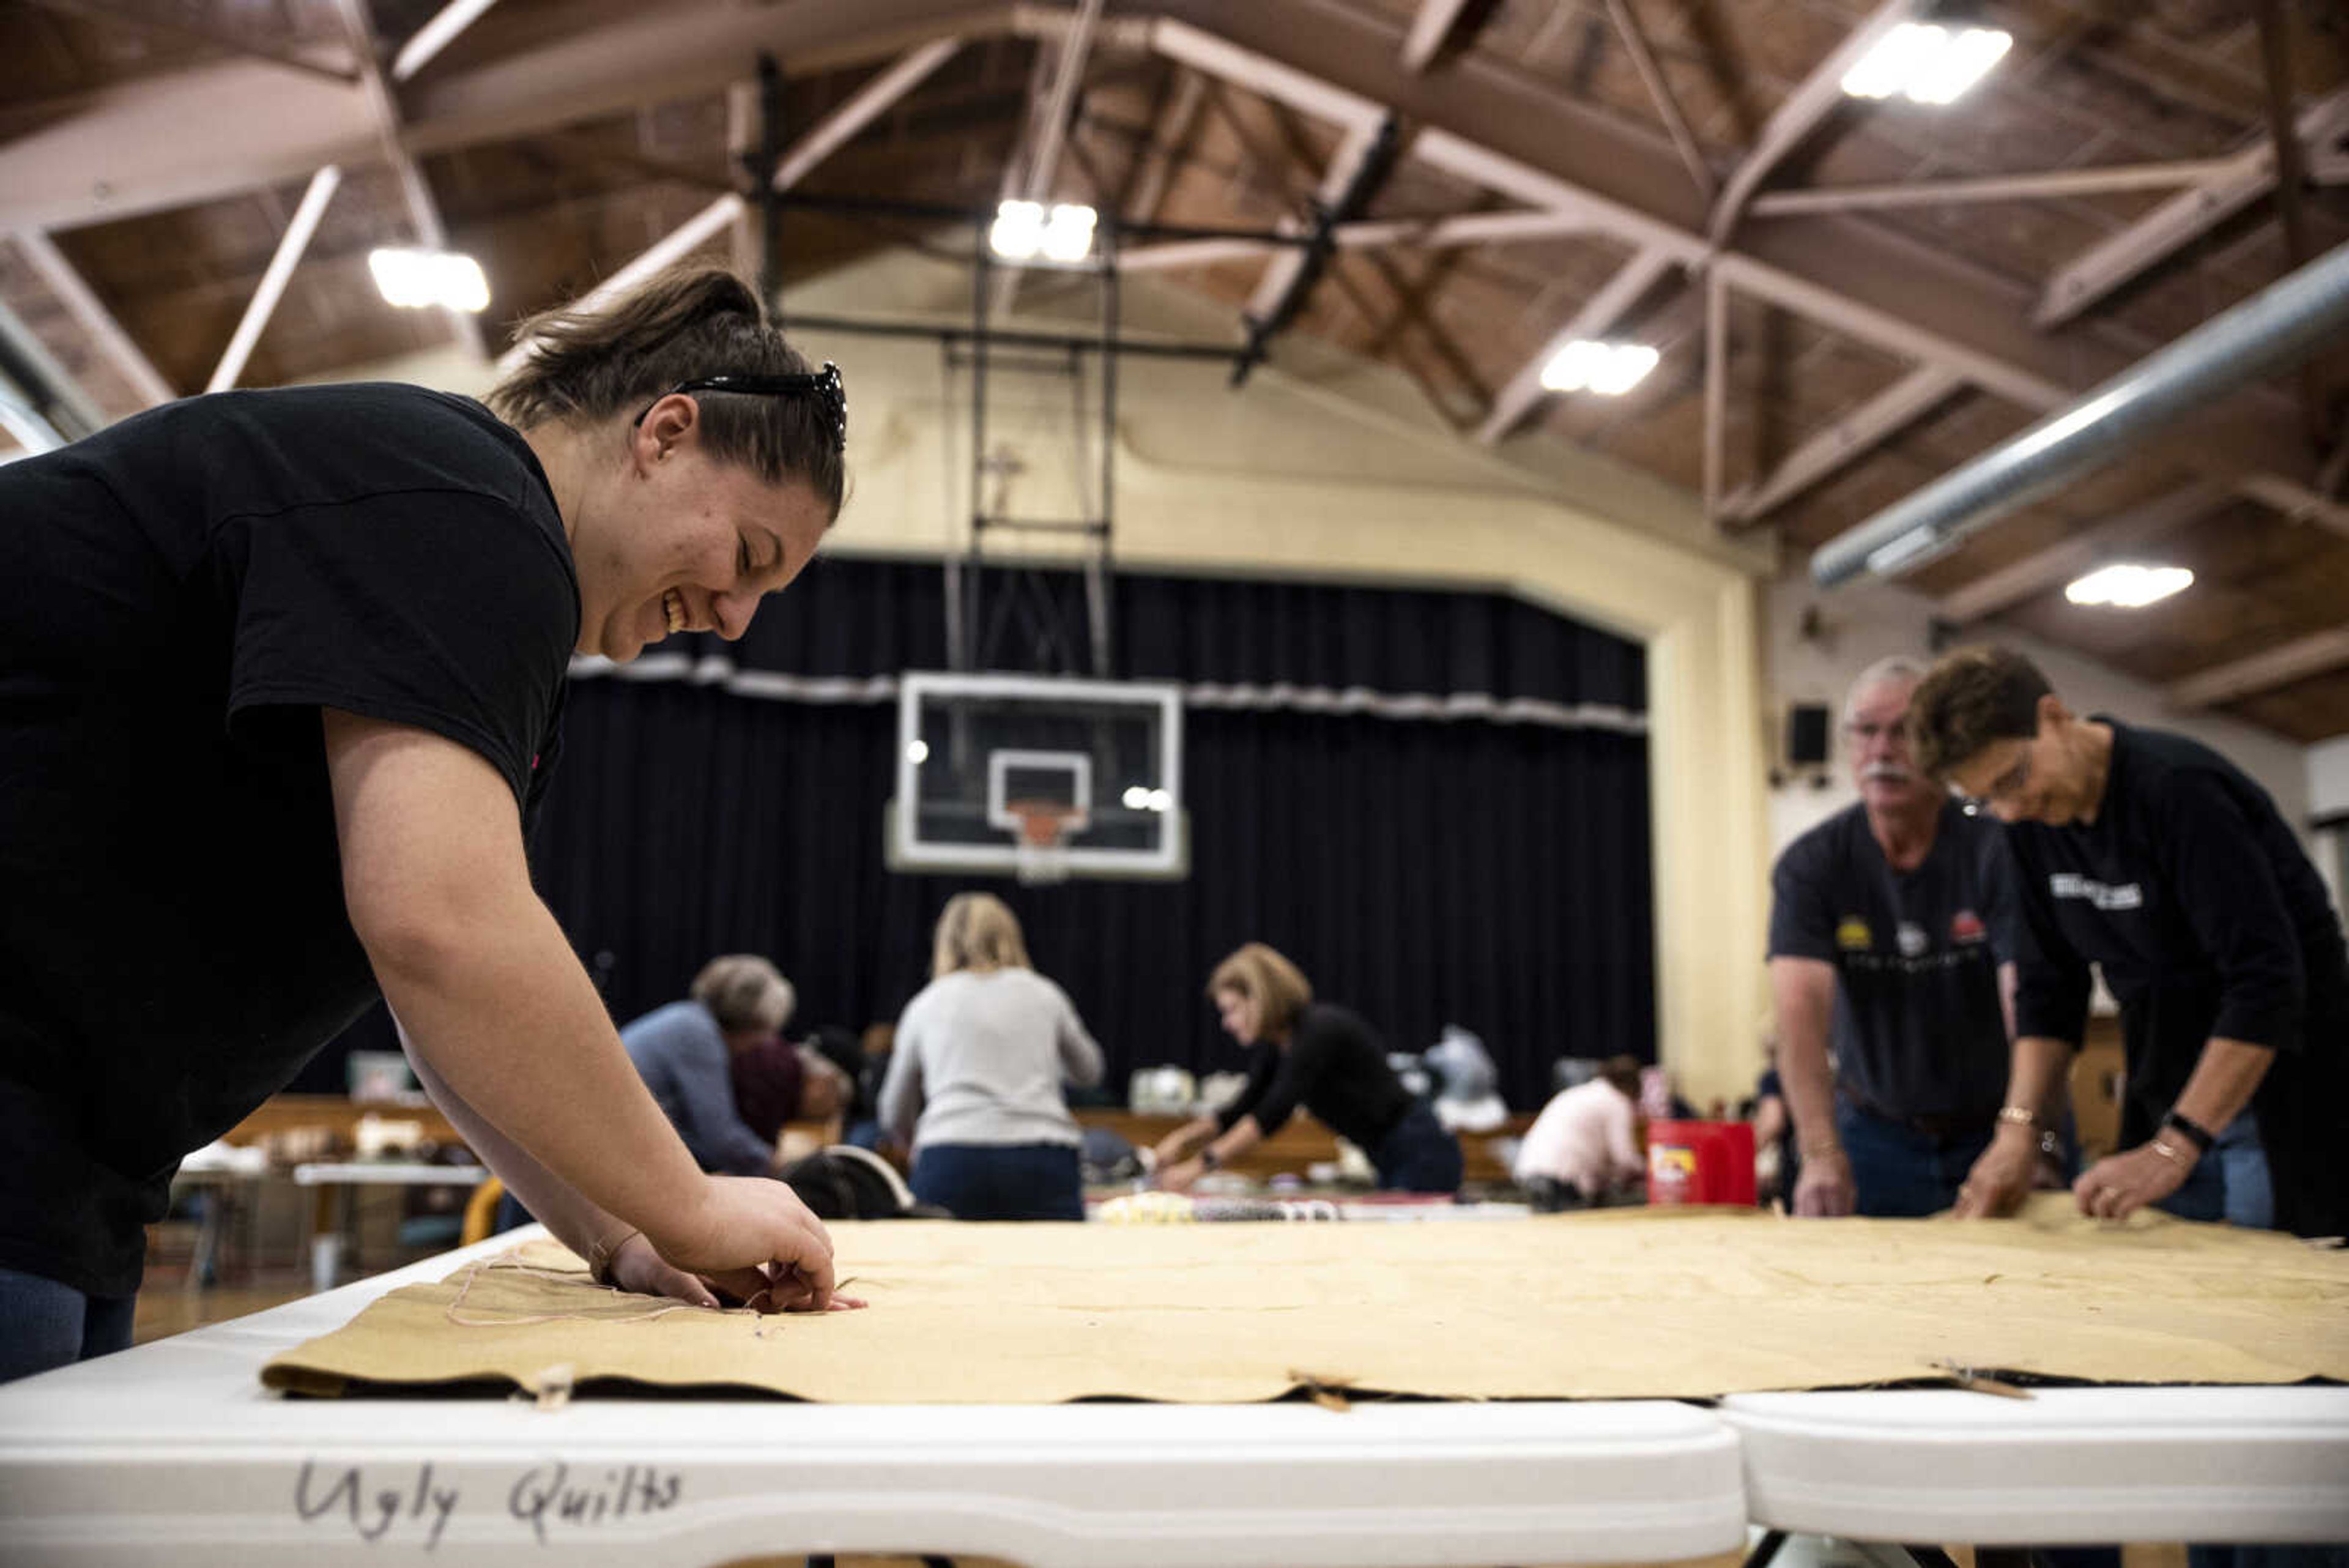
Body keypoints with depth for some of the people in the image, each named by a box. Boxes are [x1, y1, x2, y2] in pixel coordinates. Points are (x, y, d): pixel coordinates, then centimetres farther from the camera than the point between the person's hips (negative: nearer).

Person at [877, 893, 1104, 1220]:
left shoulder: (926, 1004, 18)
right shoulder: (1044, 993, 18)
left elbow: (895, 1115, 29)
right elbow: (1088, 1070, 35)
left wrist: (921, 1145, 50)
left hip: (952, 1160, 0)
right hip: (1044, 1159, 0)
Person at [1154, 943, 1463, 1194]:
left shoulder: (1322, 1029, -21)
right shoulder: (1273, 1047, 6)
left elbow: (1274, 1112, -31)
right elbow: (1242, 1111, 13)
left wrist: (1202, 1164, -36)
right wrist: (1181, 1139, -2)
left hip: (1422, 1154, -9)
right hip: (1391, 1162, 9)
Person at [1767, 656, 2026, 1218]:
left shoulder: (1995, 851, -15)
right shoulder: (1810, 866, -11)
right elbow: (1802, 1007, -24)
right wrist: (1822, 1154, -38)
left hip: (1995, 1125, -1)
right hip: (1878, 1131, 1)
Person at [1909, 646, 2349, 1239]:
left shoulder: (2179, 787, -23)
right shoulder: (2031, 821, -1)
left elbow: (2266, 982, -28)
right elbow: (2048, 984, 5)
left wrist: (2172, 1150, -29)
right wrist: (2017, 1125, -7)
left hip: (2277, 1074, -6)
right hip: (2167, 1096, 7)